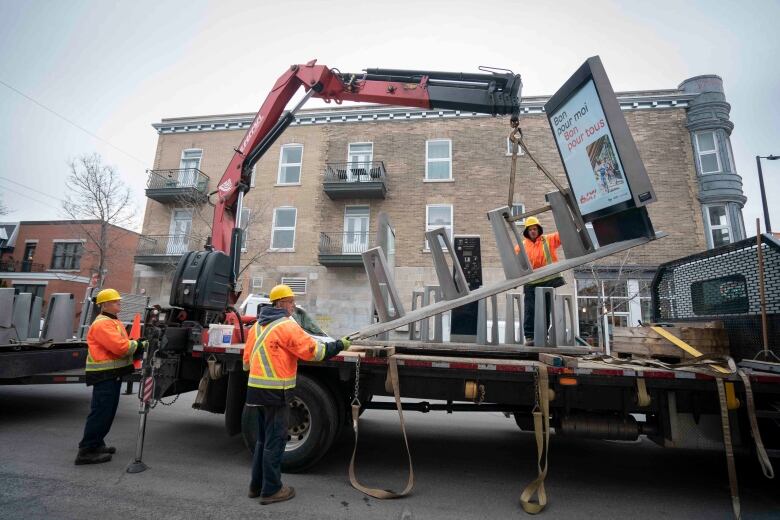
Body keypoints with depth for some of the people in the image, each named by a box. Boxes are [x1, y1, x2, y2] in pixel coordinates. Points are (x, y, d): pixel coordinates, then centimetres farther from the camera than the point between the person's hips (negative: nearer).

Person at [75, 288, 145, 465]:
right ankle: (87, 451, 2)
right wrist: (139, 345, -12)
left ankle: (97, 444, 30)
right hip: (105, 375, -10)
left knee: (108, 412, 18)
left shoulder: (114, 321, 18)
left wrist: (136, 345, -2)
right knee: (100, 412, -6)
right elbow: (120, 346, -25)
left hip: (114, 374, 11)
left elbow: (122, 344, 16)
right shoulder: (102, 324, -16)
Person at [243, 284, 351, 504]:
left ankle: (257, 485, 30)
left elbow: (247, 358, 16)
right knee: (275, 441, 4)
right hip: (275, 391, -9)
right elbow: (314, 351, -14)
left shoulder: (258, 325, 12)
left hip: (257, 387, 9)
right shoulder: (286, 325, -14)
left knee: (263, 439, 20)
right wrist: (339, 345, -4)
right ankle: (271, 490, 15)